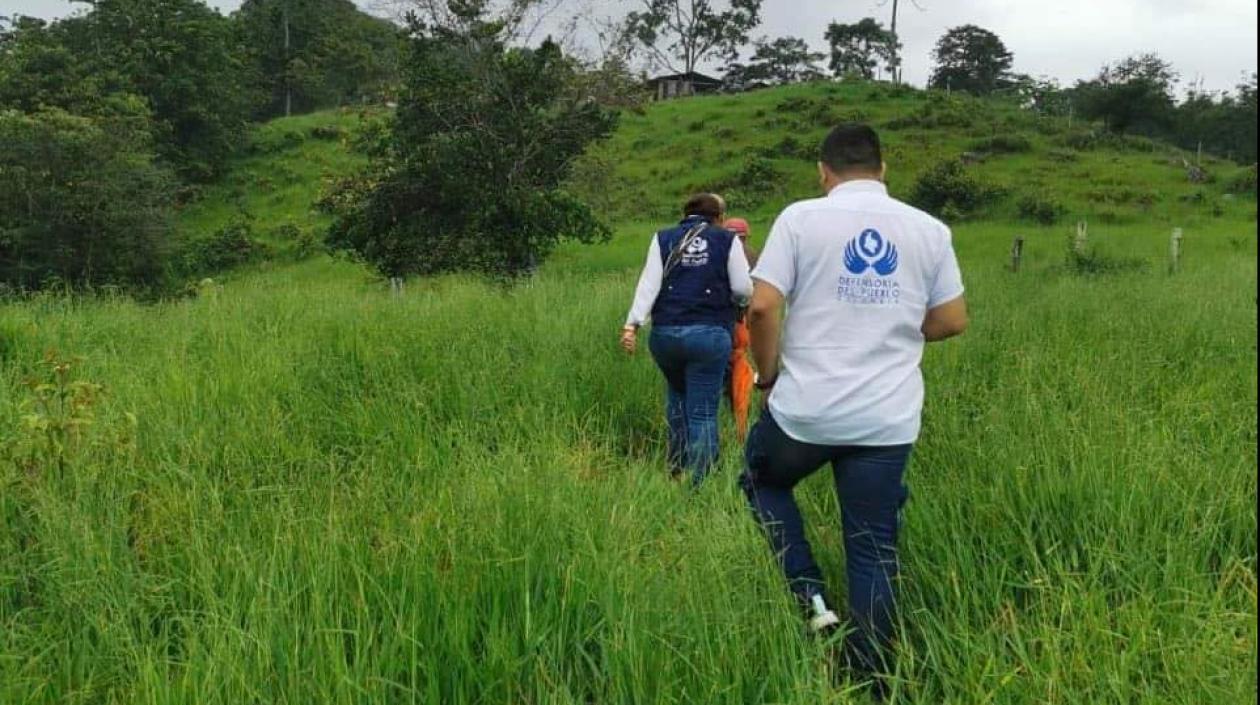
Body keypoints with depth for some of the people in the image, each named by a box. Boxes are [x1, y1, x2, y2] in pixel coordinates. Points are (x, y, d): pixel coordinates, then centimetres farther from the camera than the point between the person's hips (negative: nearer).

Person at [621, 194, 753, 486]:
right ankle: (699, 482, -1)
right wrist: (731, 299, 24)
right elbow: (743, 289, 2)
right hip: (709, 334, -3)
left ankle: (676, 468, 32)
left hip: (665, 332, 3)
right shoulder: (727, 240, 5)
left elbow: (649, 283, 0)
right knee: (703, 411, 1)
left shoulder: (663, 239, 10)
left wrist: (633, 324, -5)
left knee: (677, 396, 25)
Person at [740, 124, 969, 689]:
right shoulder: (929, 229, 4)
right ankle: (869, 679, 16)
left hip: (805, 408, -2)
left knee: (763, 480, 27)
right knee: (874, 552, 11)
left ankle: (810, 597, 14)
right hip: (888, 419, 2)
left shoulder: (801, 218, -4)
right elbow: (952, 321, 8)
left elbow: (762, 307, -11)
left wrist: (767, 371, 6)